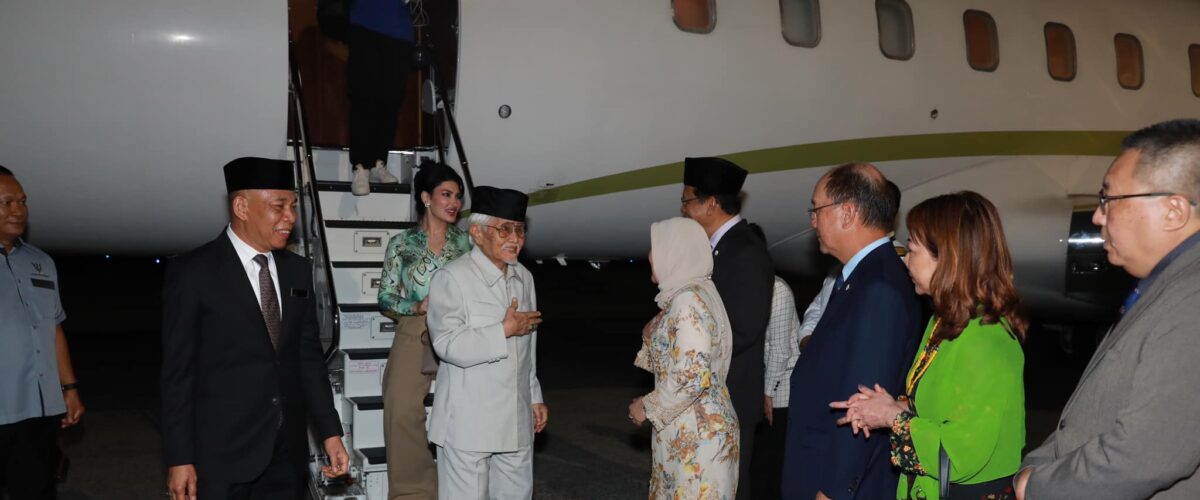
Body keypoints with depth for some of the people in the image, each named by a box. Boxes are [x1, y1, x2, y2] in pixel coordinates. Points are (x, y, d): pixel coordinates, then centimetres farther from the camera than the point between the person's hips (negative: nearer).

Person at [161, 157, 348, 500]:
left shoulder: (298, 270, 7)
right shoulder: (192, 272, -7)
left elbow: (309, 356, 9)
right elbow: (178, 371, -7)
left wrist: (330, 432, 4)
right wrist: (179, 459, -10)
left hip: (288, 450, 4)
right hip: (221, 453, -4)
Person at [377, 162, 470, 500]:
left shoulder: (466, 242, 9)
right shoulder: (402, 244, 5)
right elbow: (385, 299, 5)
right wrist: (420, 307, -11)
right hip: (414, 339, 0)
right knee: (401, 412, -8)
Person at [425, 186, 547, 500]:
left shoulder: (524, 278, 12)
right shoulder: (452, 278, -10)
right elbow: (449, 345, -20)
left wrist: (534, 397, 19)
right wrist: (504, 330, -16)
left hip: (516, 419, 6)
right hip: (468, 422, -6)